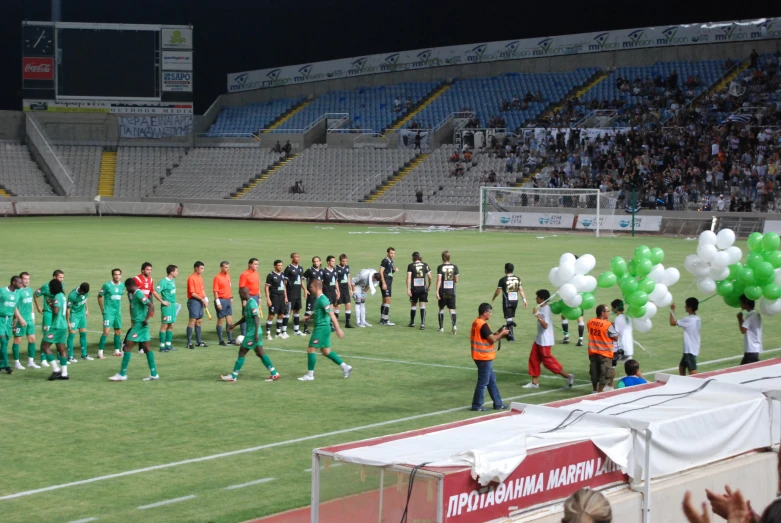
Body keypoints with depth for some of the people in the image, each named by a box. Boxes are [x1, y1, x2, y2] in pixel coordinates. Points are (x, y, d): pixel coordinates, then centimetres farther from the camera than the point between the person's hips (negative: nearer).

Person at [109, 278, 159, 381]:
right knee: (146, 348, 9)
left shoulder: (138, 294, -16)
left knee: (127, 346, -7)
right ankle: (154, 374, 11)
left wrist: (146, 319, -24)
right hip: (136, 324, 10)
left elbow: (151, 306, -24)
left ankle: (122, 374, -5)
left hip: (139, 325, -10)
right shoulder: (134, 294, 14)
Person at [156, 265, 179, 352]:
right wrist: (163, 301, -18)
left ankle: (168, 345, 20)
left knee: (171, 325, 12)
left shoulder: (173, 280, 10)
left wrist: (174, 302, 14)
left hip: (173, 305, 8)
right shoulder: (164, 282, -15)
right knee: (164, 325, -3)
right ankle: (162, 346, 1)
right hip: (167, 306, -8)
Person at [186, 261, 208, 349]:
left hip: (200, 302, 9)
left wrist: (205, 299, 5)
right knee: (192, 321, -8)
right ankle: (189, 343, -5)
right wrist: (202, 299, -14)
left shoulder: (200, 277, 13)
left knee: (199, 321, 12)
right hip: (193, 301, -9)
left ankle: (198, 342, 19)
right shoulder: (191, 278, -13)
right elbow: (192, 293, -16)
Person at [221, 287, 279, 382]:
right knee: (260, 353, 11)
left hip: (252, 333, -10)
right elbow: (245, 318, 26)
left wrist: (256, 333, -26)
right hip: (251, 332, 10)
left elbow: (257, 318, -23)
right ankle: (274, 374, 10)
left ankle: (233, 376, 7)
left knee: (242, 353, -1)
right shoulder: (248, 303, 13)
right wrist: (234, 325, 29)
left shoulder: (251, 303, -17)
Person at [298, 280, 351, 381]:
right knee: (326, 351, 14)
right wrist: (308, 317, 13)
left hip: (321, 328, -10)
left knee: (311, 349, -4)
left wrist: (338, 328, -26)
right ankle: (345, 367, 17)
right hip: (321, 327, 10)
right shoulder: (318, 299, 11)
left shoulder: (322, 300, -19)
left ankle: (310, 375, 4)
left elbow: (331, 314, -23)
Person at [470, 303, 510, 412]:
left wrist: (498, 334, 6)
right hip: (484, 358, -10)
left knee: (491, 380, 16)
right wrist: (502, 333, -5)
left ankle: (498, 404, 22)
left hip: (482, 357, 10)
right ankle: (477, 406, 7)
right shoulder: (483, 325, -20)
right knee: (483, 382, 0)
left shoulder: (476, 323, 10)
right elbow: (492, 339, -20)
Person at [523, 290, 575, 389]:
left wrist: (537, 315, -37)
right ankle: (534, 382, 16)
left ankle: (567, 376, 7)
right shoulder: (542, 308, 7)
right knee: (533, 359, 10)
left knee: (548, 361, -2)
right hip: (539, 340, 10)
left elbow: (545, 325, -32)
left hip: (545, 341, -10)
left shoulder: (546, 310, -22)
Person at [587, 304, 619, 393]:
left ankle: (594, 389, 28)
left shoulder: (590, 322, -2)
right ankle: (600, 391, 7)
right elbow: (616, 337, -12)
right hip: (605, 353, -6)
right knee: (605, 373, 6)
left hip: (593, 352, 6)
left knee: (594, 371, 17)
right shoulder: (608, 325, -20)